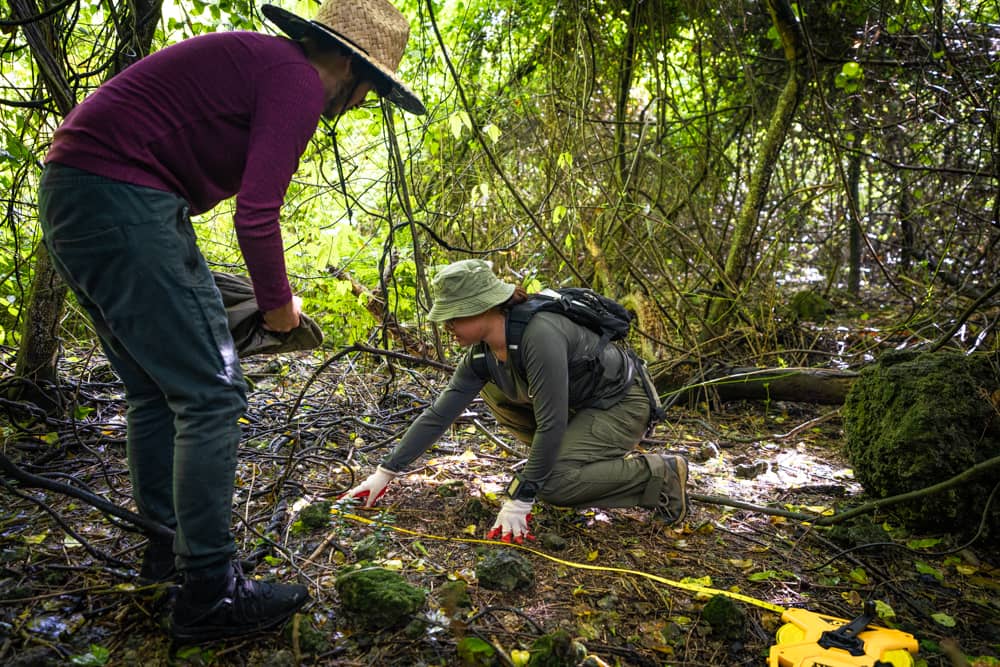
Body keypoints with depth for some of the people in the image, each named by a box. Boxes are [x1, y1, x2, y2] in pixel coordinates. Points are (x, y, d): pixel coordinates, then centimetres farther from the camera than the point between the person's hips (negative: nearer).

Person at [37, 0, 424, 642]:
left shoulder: (256, 61, 22)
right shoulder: (299, 81, -9)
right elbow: (256, 215, -17)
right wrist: (278, 303, 1)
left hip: (76, 198, 11)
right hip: (123, 202, -11)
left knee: (157, 390, 17)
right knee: (211, 392, -8)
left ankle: (168, 544, 30)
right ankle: (210, 594, 0)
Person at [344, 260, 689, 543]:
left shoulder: (539, 334, -33)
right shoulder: (480, 354, -7)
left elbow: (551, 424, -32)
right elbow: (438, 414, -4)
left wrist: (518, 500, -27)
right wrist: (385, 472, -4)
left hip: (622, 405, -8)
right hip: (579, 406, 8)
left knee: (551, 484, -24)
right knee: (494, 390, 2)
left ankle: (660, 475, -6)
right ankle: (568, 458, 9)